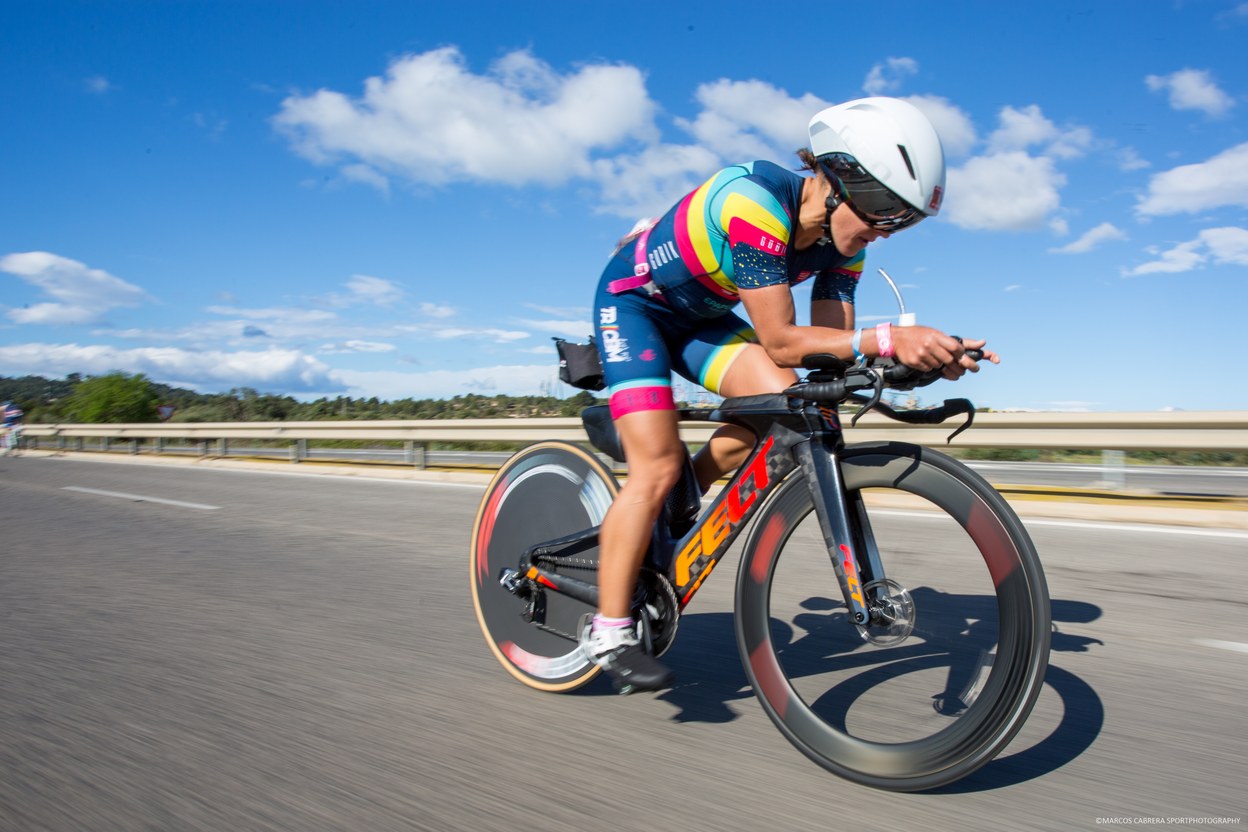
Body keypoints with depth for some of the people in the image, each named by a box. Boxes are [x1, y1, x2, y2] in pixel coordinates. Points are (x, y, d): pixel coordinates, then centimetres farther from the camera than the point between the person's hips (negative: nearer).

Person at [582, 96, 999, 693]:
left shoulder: (842, 240, -11)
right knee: (657, 467, -18)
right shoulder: (755, 201, -34)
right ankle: (608, 631, -3)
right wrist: (886, 340, -44)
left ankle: (675, 503, 2)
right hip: (633, 301, -6)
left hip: (700, 315, 7)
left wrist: (919, 352, -29)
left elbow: (830, 344, -15)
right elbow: (781, 341, -36)